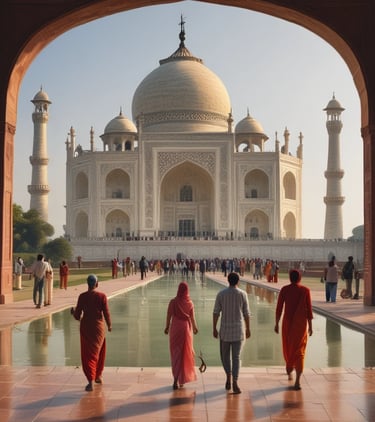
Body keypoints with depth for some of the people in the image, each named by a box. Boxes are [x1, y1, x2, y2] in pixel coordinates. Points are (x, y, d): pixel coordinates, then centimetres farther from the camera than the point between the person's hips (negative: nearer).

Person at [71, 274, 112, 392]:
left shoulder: (82, 296, -9)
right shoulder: (102, 296, -11)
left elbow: (77, 316, -5)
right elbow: (106, 313, -9)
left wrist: (73, 311, 18)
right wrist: (109, 325, 9)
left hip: (85, 327, 0)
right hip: (98, 327, 0)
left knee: (88, 354, 4)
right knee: (99, 352, 22)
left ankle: (90, 382, -9)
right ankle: (98, 376, 36)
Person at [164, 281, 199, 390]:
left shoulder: (173, 302, -10)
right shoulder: (190, 303, -8)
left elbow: (169, 316, -7)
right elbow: (192, 318, -4)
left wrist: (166, 328, 9)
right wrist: (195, 328, 14)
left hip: (175, 328, 0)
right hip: (186, 328, 0)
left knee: (176, 353, 10)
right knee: (185, 353, 13)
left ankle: (176, 379, 6)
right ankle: (182, 379, 17)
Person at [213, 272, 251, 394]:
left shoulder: (220, 294, -2)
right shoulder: (243, 294, -3)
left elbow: (216, 313, -3)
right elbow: (246, 313, 0)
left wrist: (214, 329, 4)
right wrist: (248, 329, 10)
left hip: (225, 329, 0)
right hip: (238, 330, 0)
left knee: (225, 354, 20)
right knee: (236, 357, 1)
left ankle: (229, 377, 12)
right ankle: (235, 383, -11)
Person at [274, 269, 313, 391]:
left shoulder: (284, 289, -3)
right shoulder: (305, 290, -4)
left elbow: (279, 308, -4)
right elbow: (309, 309, -4)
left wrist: (276, 323, 5)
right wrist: (310, 326, 3)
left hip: (287, 322, 1)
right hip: (301, 323, -1)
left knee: (288, 347, 23)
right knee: (299, 350, -1)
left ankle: (289, 371, 43)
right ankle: (298, 380, -16)